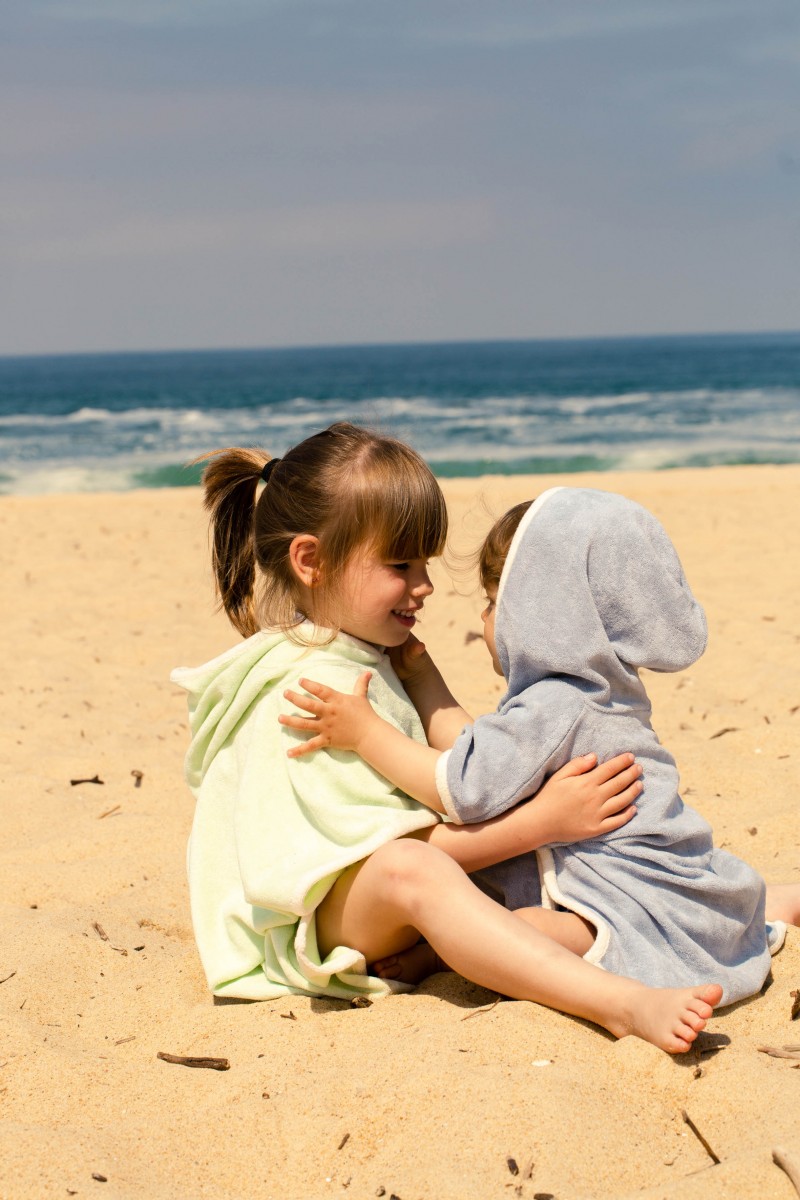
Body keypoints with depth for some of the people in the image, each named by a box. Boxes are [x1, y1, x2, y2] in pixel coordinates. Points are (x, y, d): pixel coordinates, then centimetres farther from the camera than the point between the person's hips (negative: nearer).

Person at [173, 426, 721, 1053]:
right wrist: (541, 821, -26)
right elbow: (395, 846, -25)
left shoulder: (361, 658, 13)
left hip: (384, 910, 11)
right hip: (313, 920, -11)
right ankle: (623, 1003, -52)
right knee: (411, 871, -39)